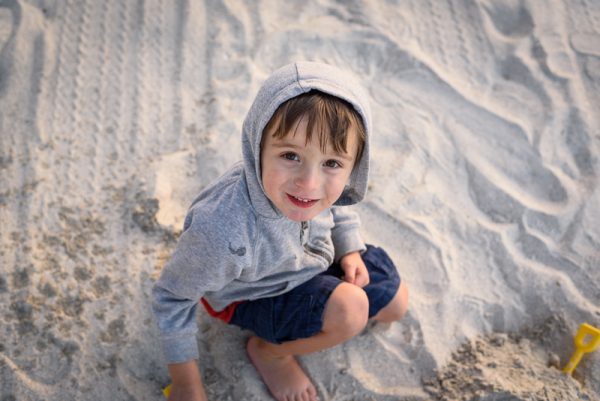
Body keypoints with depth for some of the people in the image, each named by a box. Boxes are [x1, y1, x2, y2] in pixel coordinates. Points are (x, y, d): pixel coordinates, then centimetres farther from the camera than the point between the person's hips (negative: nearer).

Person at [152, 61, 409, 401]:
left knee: (395, 304, 12)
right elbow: (172, 297, -27)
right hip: (251, 296, -5)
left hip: (311, 258, 6)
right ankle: (268, 351, 2)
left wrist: (350, 249, -12)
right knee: (349, 311, -26)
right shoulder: (223, 233, -46)